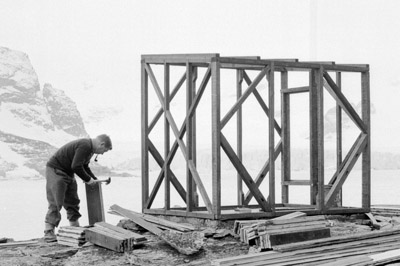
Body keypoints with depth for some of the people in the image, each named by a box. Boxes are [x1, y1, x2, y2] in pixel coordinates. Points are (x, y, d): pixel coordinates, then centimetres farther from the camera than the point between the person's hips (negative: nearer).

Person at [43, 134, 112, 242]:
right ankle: (48, 232, -10)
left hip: (68, 173, 11)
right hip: (55, 170, -11)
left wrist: (94, 179, 15)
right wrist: (88, 179, -17)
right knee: (56, 203, -12)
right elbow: (76, 166, -29)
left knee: (73, 202, 13)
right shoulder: (85, 146, -23)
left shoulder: (89, 148, 11)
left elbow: (84, 167, 24)